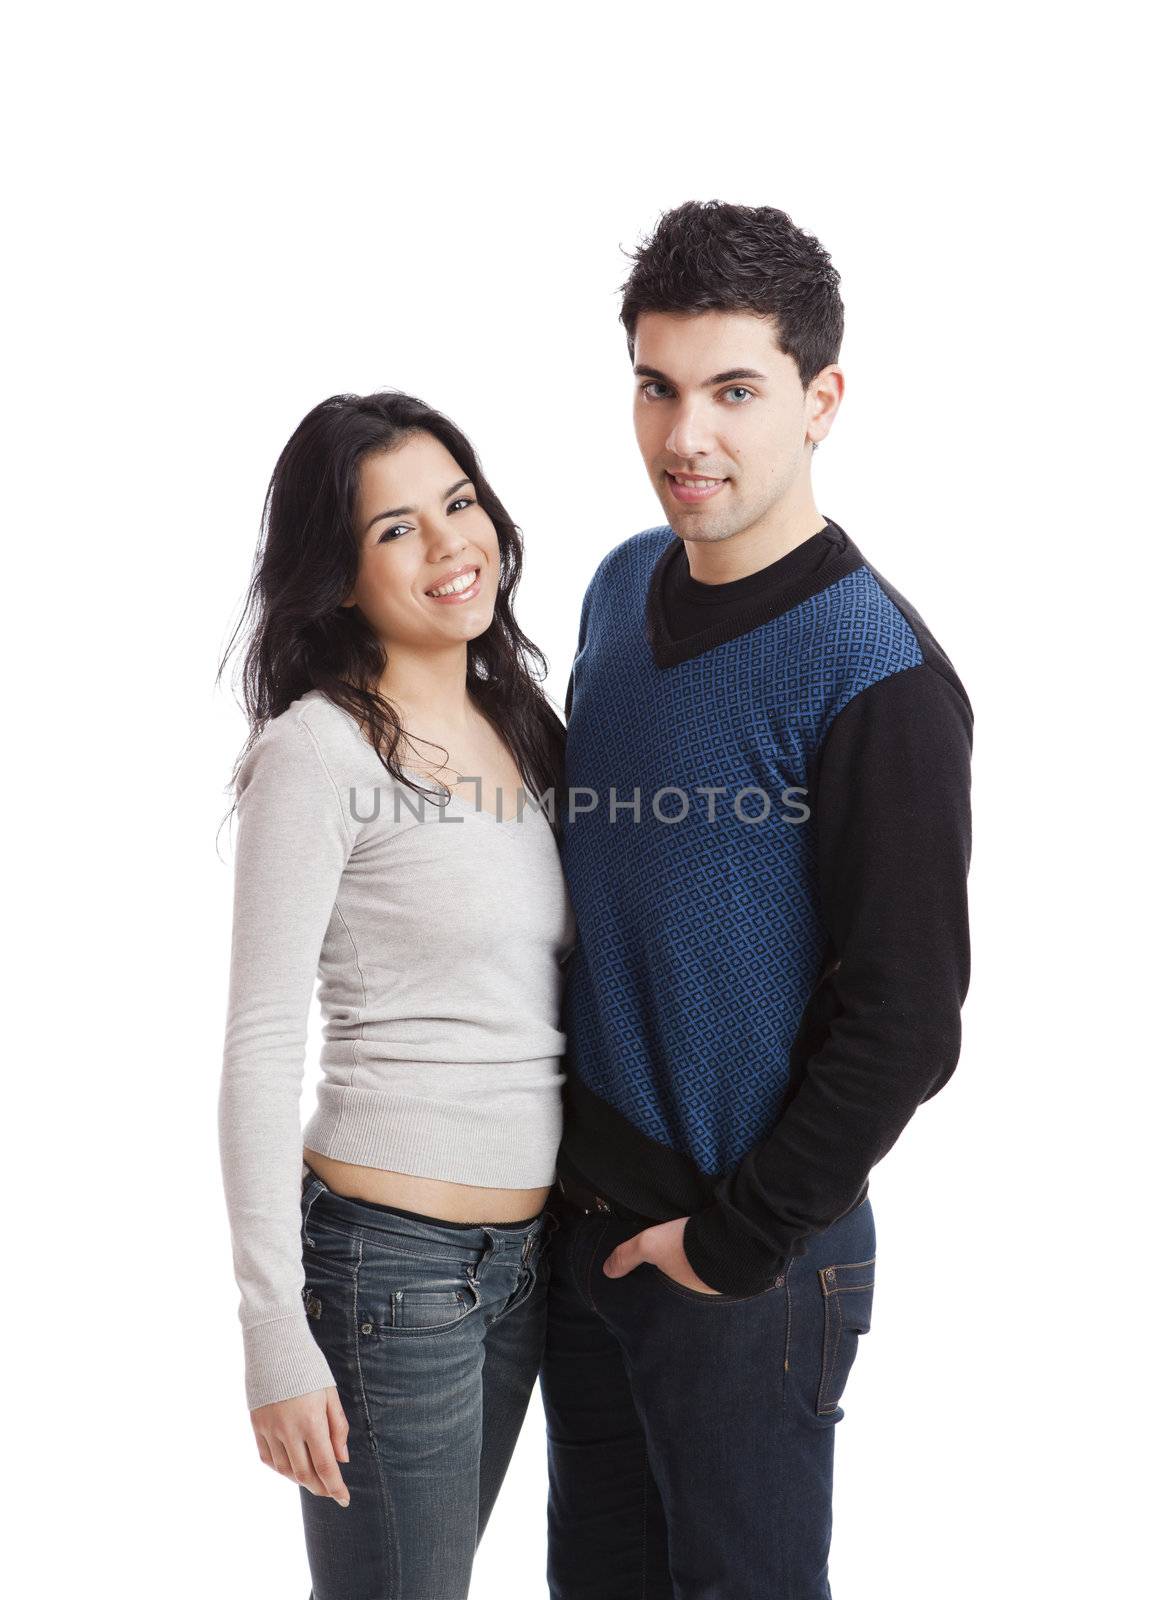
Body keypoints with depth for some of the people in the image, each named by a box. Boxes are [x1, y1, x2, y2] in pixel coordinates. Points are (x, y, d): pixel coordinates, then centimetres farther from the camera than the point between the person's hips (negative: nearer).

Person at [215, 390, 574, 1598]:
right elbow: (260, 1050, -14)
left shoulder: (522, 725, 8)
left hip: (526, 1253, 7)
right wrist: (276, 1337, -17)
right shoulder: (318, 751, -13)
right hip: (392, 1258, -7)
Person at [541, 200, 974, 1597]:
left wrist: (736, 1238, -14)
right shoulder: (623, 585, 4)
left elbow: (905, 1020, -19)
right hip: (579, 1214, 7)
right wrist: (577, 1176, 11)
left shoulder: (874, 674, -20)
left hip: (749, 1256, -7)